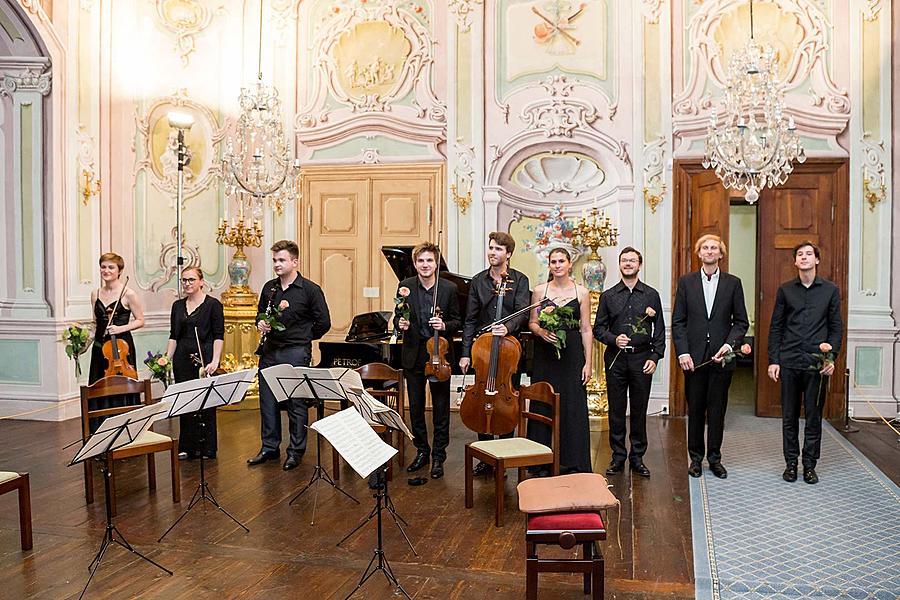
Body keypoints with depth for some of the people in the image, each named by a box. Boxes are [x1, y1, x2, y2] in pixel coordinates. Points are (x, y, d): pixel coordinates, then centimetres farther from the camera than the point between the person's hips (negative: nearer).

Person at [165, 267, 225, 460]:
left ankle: (207, 449, 12)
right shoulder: (178, 305, 12)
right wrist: (167, 358, 4)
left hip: (204, 359, -5)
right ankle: (187, 448, 18)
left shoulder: (213, 304, -4)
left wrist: (215, 361, -15)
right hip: (182, 360, 5)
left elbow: (219, 336, -7)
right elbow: (173, 336, 15)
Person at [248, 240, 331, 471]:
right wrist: (261, 324, 2)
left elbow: (324, 323, -3)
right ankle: (269, 448, 25)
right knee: (267, 402, 11)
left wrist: (303, 339, 3)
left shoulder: (310, 289, -7)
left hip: (295, 353, -5)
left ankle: (296, 451, 15)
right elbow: (261, 314, 24)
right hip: (269, 352, 6)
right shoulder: (269, 288, 10)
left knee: (296, 403, 2)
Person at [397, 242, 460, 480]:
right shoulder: (405, 286, -1)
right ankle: (422, 451, 28)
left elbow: (456, 322, 1)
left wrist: (444, 325, -19)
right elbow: (399, 317, 7)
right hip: (414, 355, 2)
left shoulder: (449, 288, -5)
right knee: (416, 407, 11)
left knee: (441, 409, 6)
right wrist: (401, 323, -15)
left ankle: (438, 457, 18)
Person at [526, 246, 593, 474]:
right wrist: (541, 331, -14)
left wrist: (588, 362, -3)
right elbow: (532, 323, 8)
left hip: (572, 355, -1)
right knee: (543, 406, 4)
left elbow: (586, 330, 2)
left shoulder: (581, 292, 3)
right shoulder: (539, 290, 4)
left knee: (573, 406, 0)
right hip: (545, 355, 1)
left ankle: (573, 461, 12)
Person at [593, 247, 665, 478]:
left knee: (639, 410, 5)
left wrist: (654, 357, -4)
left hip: (642, 359, 0)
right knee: (616, 410, 4)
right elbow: (598, 328, 7)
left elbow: (659, 330, 6)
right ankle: (618, 457, 14)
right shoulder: (608, 296, 8)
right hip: (615, 358, 0)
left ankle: (637, 458, 17)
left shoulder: (651, 295, 7)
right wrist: (614, 339, -11)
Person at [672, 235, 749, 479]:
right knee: (695, 409, 7)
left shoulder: (733, 283, 5)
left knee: (717, 409, 7)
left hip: (721, 356, 0)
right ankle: (696, 457, 19)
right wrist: (682, 352, -8)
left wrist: (730, 344, -11)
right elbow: (678, 321, 2)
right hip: (694, 357, 0)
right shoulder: (686, 282, 5)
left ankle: (714, 457, 19)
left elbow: (741, 321, 5)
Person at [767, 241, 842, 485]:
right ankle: (791, 463, 17)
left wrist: (832, 356, -6)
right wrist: (773, 360, 0)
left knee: (814, 416, 5)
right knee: (789, 416, 7)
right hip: (789, 362, 1)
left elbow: (836, 328, 7)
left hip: (817, 363, 0)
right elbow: (775, 327, 6)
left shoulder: (830, 290, 6)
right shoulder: (785, 290, 6)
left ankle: (809, 465, 16)